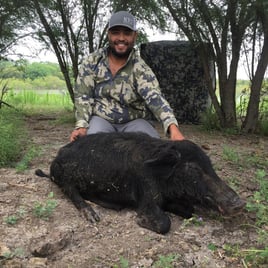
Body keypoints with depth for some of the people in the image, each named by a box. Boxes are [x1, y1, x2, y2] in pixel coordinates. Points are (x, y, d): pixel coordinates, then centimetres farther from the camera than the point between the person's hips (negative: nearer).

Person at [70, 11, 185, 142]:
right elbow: (83, 96, -3)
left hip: (134, 121, -1)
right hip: (101, 119, 1)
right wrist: (81, 126, -19)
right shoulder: (92, 62, -3)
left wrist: (173, 128, -44)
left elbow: (155, 99, -26)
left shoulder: (140, 68, -11)